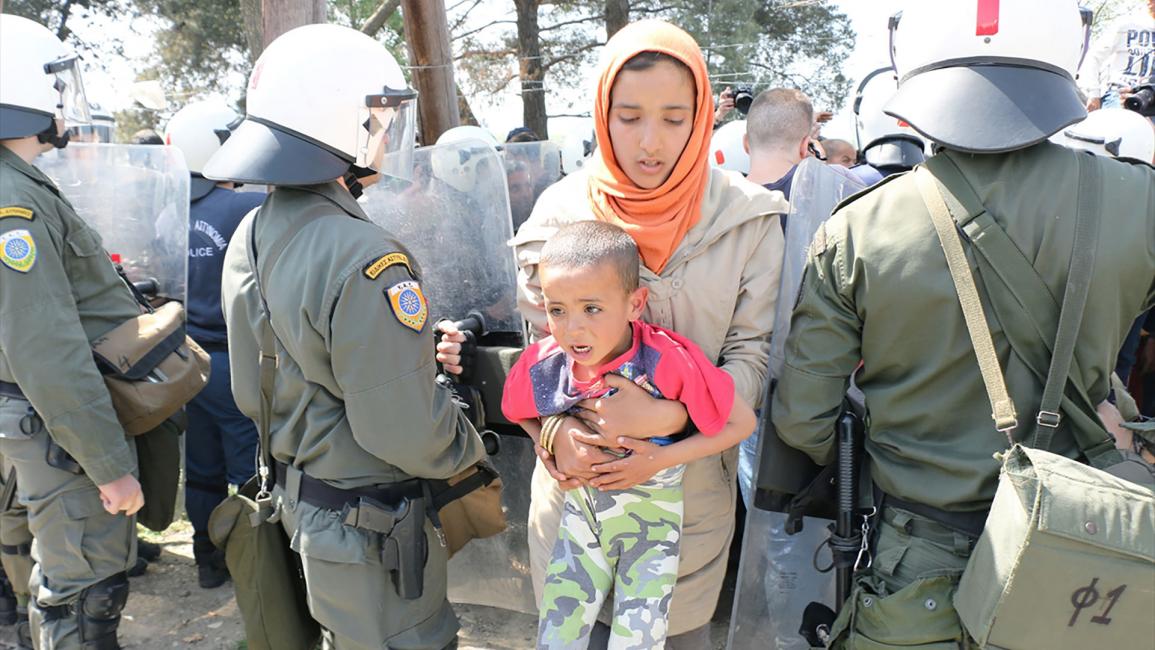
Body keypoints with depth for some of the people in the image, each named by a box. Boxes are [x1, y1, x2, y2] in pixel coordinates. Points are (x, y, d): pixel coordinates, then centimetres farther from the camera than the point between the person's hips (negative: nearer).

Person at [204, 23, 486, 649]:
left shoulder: (249, 238, 0)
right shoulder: (365, 261, -29)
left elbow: (250, 392, 9)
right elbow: (406, 430, -28)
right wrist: (467, 448, -7)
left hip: (295, 497, 8)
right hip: (367, 526, -8)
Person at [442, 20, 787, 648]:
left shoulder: (747, 219, -7)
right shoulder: (561, 212, -6)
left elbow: (752, 355, -6)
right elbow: (539, 350, 1)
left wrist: (669, 417, -22)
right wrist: (557, 433, -16)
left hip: (690, 492, 0)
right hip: (575, 481, 1)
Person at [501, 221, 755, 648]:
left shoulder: (670, 362, -29)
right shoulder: (542, 365, -18)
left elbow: (742, 422, -17)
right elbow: (521, 412, 7)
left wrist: (664, 458, -23)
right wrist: (548, 444, -12)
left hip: (652, 516, -2)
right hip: (582, 506, 3)